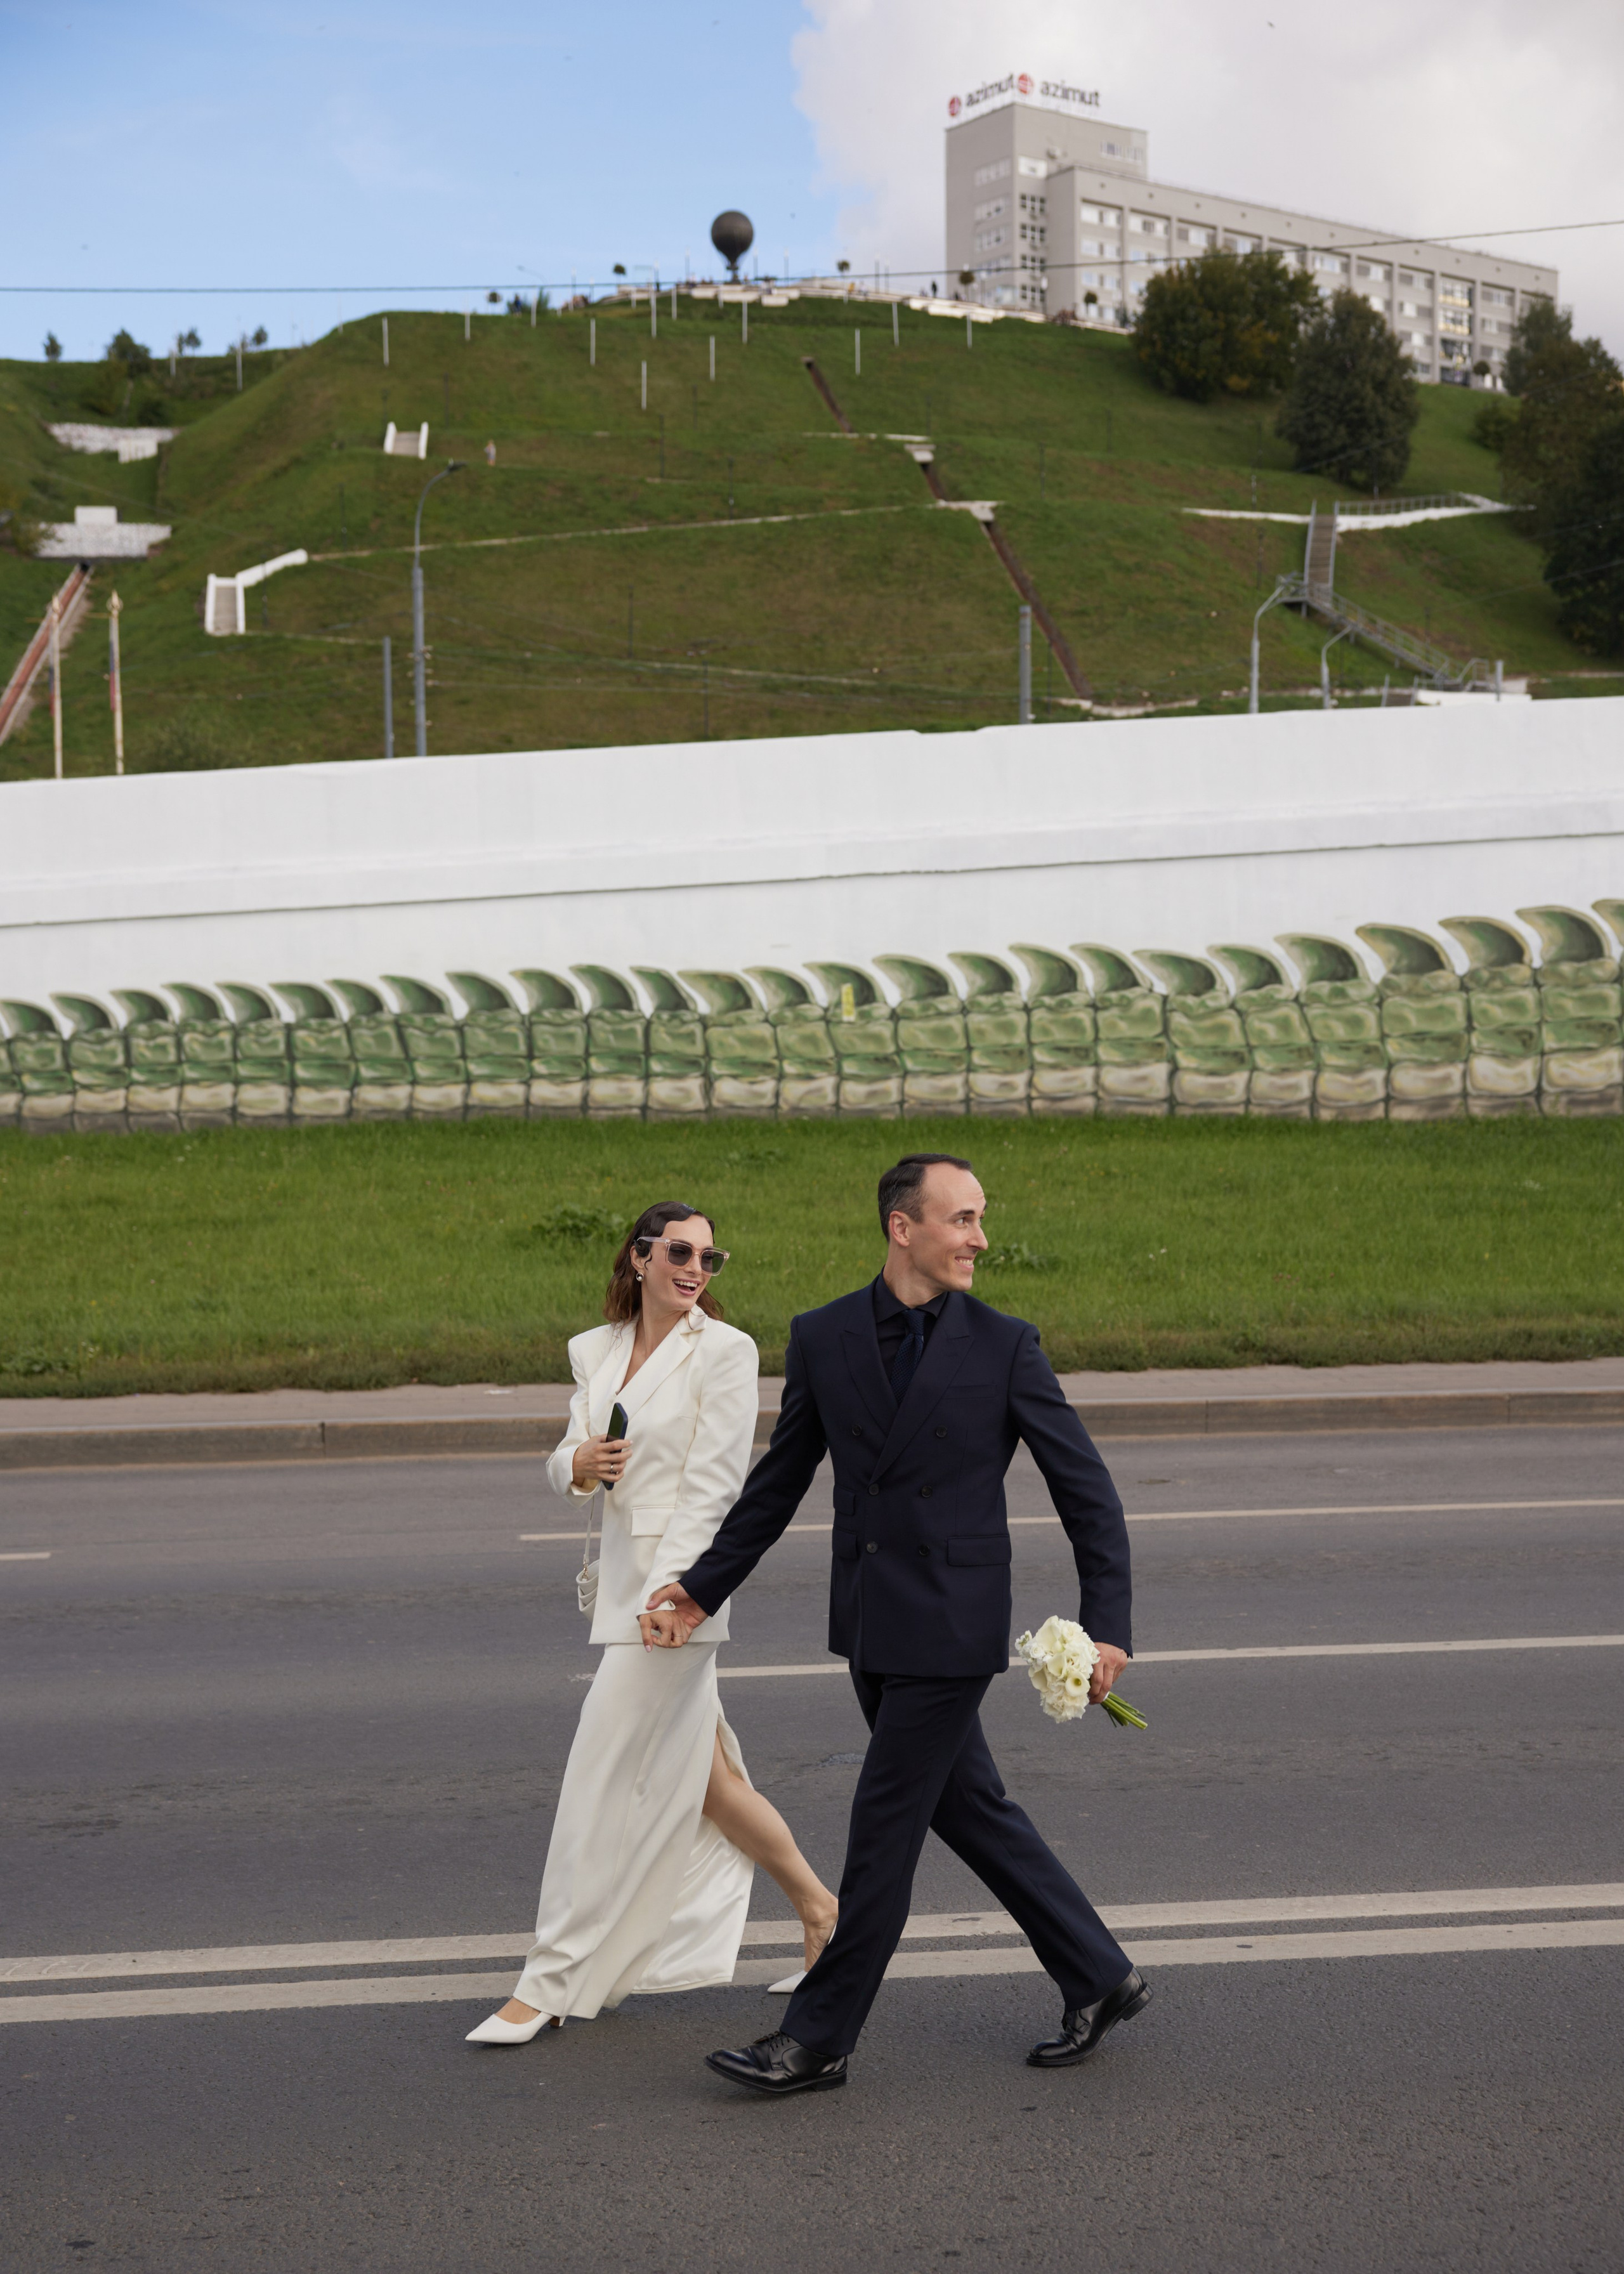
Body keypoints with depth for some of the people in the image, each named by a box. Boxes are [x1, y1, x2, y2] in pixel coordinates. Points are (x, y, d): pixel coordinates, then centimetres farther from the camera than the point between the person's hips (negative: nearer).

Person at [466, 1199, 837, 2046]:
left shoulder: (725, 1350, -8)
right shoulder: (594, 1351, 11)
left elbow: (714, 1483, -13)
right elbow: (567, 1464, 11)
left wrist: (671, 1588, -20)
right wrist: (579, 1462, -13)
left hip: (684, 1578, -7)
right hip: (622, 1575, 7)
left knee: (605, 1781, -5)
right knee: (700, 1774, 15)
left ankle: (552, 1983, 3)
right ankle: (818, 1907, 31)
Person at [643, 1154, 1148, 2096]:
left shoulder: (1005, 1346, -7)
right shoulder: (823, 1338, 2)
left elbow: (1087, 1488, -5)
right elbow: (780, 1481, 13)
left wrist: (1109, 1624, -12)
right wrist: (704, 1588, 13)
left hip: (952, 1628, -5)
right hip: (870, 1627, 5)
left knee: (884, 1825, -1)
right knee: (969, 1808, 14)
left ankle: (820, 2038, 10)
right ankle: (1100, 1978, 29)